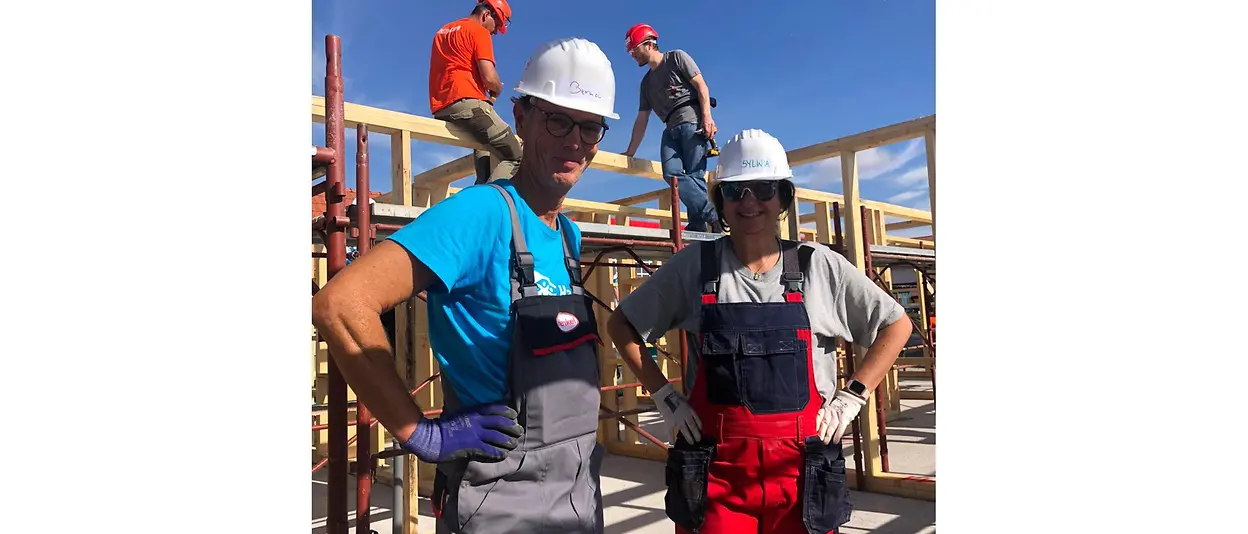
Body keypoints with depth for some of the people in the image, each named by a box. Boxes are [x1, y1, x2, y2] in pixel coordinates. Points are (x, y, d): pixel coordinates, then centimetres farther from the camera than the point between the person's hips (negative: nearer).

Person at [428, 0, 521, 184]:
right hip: (467, 102, -9)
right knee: (515, 158, -9)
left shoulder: (443, 31, 26)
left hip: (440, 108, 9)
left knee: (484, 142, 35)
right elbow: (489, 77, -12)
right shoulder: (479, 31, 0)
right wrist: (497, 90, 10)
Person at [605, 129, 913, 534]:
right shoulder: (694, 265, -1)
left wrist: (853, 395, 2)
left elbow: (896, 324, 10)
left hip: (802, 468, 1)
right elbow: (621, 324, 7)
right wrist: (663, 394, 0)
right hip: (714, 468, -1)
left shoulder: (818, 266, 1)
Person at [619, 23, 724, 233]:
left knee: (695, 175, -15)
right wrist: (629, 153, 21)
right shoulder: (646, 82, 27)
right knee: (671, 173, -19)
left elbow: (701, 86, -1)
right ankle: (714, 216, -26)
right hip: (671, 129, 5)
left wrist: (707, 117, -15)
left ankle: (698, 227, -18)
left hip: (692, 122, -5)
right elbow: (641, 120, 26)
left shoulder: (676, 58, 10)